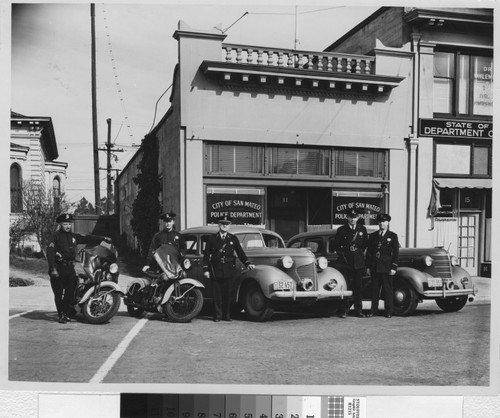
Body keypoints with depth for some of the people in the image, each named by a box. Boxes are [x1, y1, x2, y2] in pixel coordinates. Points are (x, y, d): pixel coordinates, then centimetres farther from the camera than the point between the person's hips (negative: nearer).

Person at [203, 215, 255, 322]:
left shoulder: (233, 239, 12)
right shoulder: (212, 238, 8)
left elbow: (240, 253, 11)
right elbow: (206, 254, 6)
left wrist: (247, 264, -4)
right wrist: (206, 269, -1)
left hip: (229, 270, 1)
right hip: (215, 270, -1)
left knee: (227, 293, 2)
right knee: (217, 294, 0)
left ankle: (226, 315, 12)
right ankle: (218, 315, 7)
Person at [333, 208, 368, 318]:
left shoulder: (362, 229, 9)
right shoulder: (341, 230, 5)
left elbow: (366, 244, 17)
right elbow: (336, 245, 10)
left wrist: (361, 251, 6)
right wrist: (342, 253, 2)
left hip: (359, 263, 1)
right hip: (345, 262, -1)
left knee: (358, 287, 4)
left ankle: (358, 310, 11)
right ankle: (344, 310, 3)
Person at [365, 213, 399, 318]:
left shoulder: (393, 236, 4)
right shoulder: (372, 236, 12)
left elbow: (396, 253, 1)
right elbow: (368, 252, 13)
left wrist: (394, 267, -6)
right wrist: (368, 266, 6)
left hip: (387, 268, -3)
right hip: (374, 268, 3)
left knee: (388, 290, 0)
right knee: (374, 290, 5)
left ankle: (389, 311, 8)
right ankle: (373, 310, 11)